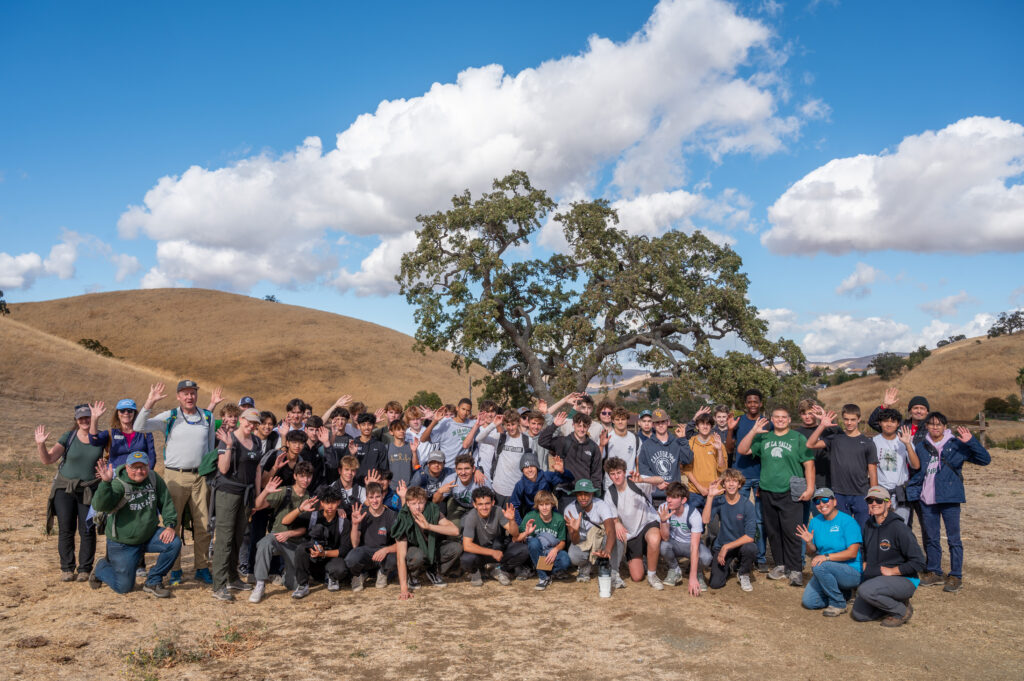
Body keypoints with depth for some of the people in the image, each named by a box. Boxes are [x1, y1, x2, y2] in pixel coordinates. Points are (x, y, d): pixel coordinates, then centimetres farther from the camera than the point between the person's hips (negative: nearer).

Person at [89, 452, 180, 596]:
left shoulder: (154, 478, -6)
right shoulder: (118, 484, -21)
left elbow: (166, 502, 3)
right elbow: (100, 506, -37)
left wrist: (170, 525, -7)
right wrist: (105, 483, -51)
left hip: (150, 535, 4)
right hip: (122, 544, -4)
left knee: (174, 543, -21)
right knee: (124, 587, 2)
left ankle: (152, 582, -2)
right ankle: (101, 568, 34)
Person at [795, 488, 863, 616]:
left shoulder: (847, 521, -12)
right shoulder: (815, 522, 6)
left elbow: (852, 553, -19)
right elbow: (813, 550, 11)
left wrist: (826, 557, -27)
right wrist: (809, 542, -12)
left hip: (852, 573, -6)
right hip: (825, 571, 6)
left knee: (820, 566, -32)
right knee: (808, 602, -9)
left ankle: (839, 604, -11)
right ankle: (839, 592, 18)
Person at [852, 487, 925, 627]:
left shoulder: (899, 528, -16)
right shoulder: (868, 526, 7)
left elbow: (918, 562, -17)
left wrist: (892, 571, -14)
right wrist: (865, 572, 8)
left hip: (904, 580, -7)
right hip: (876, 579, 7)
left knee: (865, 590, -32)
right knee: (858, 614, -5)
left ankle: (902, 611, -6)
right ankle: (896, 602, 14)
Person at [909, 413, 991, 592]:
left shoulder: (956, 445, -2)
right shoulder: (921, 447, 8)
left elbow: (985, 460, -7)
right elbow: (916, 472, 18)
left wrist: (971, 442, -19)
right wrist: (911, 489, 5)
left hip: (949, 498, -4)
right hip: (927, 499, 4)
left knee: (953, 538, 2)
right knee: (931, 538, 13)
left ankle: (956, 576, 12)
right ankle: (934, 572, 25)